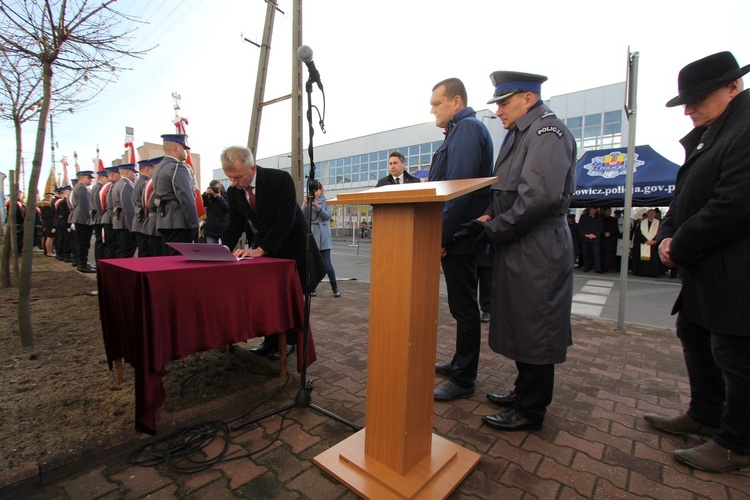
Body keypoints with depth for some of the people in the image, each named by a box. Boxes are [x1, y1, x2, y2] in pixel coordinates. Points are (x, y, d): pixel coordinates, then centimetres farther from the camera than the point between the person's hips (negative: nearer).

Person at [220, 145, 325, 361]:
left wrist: (260, 250, -32)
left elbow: (285, 220, -29)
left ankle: (288, 341, 22)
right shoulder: (233, 191, -6)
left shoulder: (280, 179, -24)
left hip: (290, 247, -5)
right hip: (262, 250, 5)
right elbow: (235, 225, 0)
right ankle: (271, 340, 23)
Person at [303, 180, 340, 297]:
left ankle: (335, 288, 10)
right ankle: (312, 288, 14)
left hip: (323, 236, -1)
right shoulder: (307, 200, 7)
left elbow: (328, 216, -8)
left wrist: (317, 206, -20)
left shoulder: (326, 200, 3)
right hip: (310, 235, 2)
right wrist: (306, 205, -16)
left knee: (327, 263, -2)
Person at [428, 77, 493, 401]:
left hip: (458, 239, -10)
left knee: (464, 308, -1)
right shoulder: (460, 130, 21)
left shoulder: (467, 128, -10)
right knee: (461, 306, 17)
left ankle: (464, 380, 14)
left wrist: (441, 236, -19)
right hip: (456, 237, 10)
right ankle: (460, 364, 32)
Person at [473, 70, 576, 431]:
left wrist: (495, 229, -15)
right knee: (520, 326, 18)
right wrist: (492, 218, 1)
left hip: (537, 252, -9)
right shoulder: (520, 133, 18)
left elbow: (540, 196, -24)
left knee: (533, 330, 2)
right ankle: (525, 391, 36)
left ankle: (530, 411, 20)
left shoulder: (546, 129, -10)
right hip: (518, 249, 9)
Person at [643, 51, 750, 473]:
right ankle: (705, 415, 39)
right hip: (706, 271, 10)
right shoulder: (708, 134, 14)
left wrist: (680, 249, -14)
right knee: (695, 339, 20)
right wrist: (667, 235, 0)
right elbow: (687, 195, 15)